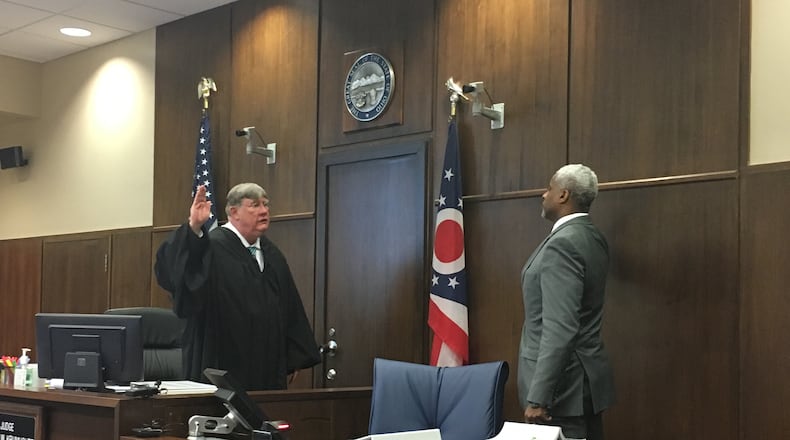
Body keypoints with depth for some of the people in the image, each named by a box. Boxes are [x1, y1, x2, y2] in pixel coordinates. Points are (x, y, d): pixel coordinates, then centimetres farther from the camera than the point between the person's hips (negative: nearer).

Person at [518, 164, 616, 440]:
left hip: (563, 384, -10)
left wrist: (538, 397, -26)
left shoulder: (562, 244, -19)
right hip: (585, 378, 10)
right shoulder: (592, 238, 9)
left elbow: (560, 329, -26)